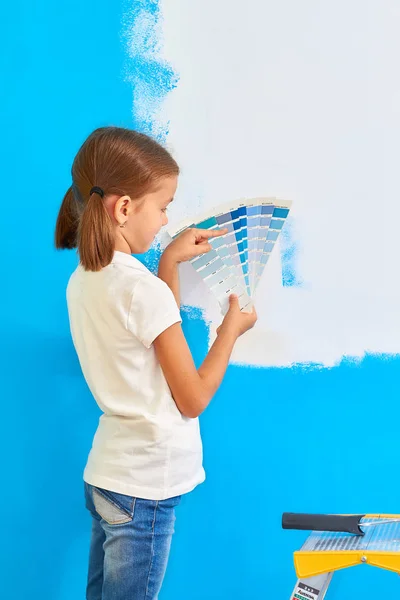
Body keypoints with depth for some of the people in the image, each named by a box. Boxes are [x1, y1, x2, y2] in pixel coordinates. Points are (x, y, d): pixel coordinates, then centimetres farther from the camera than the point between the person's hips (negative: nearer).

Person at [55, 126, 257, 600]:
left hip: (104, 473, 8)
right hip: (145, 488, -8)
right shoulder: (142, 288, -21)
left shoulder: (82, 280, 4)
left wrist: (169, 260, 15)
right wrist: (231, 329, -2)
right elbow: (193, 399, -14)